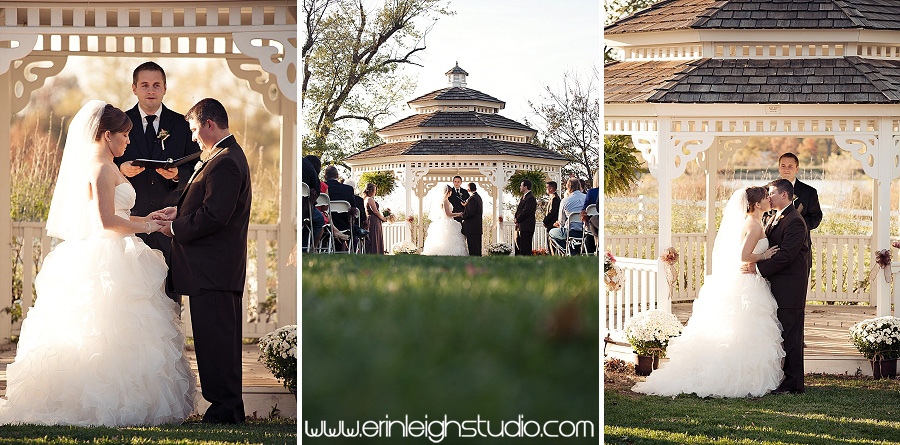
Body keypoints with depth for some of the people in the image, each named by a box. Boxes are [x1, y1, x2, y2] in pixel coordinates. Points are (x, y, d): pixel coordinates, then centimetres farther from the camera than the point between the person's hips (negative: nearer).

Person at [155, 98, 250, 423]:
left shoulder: (225, 163, -17)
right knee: (222, 338, 14)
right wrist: (180, 212, 8)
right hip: (222, 270, 11)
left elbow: (213, 216, -23)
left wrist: (176, 228, -10)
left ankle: (225, 406, -3)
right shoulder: (228, 156, 17)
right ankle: (229, 405, 19)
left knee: (215, 338, -6)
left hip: (213, 271, -11)